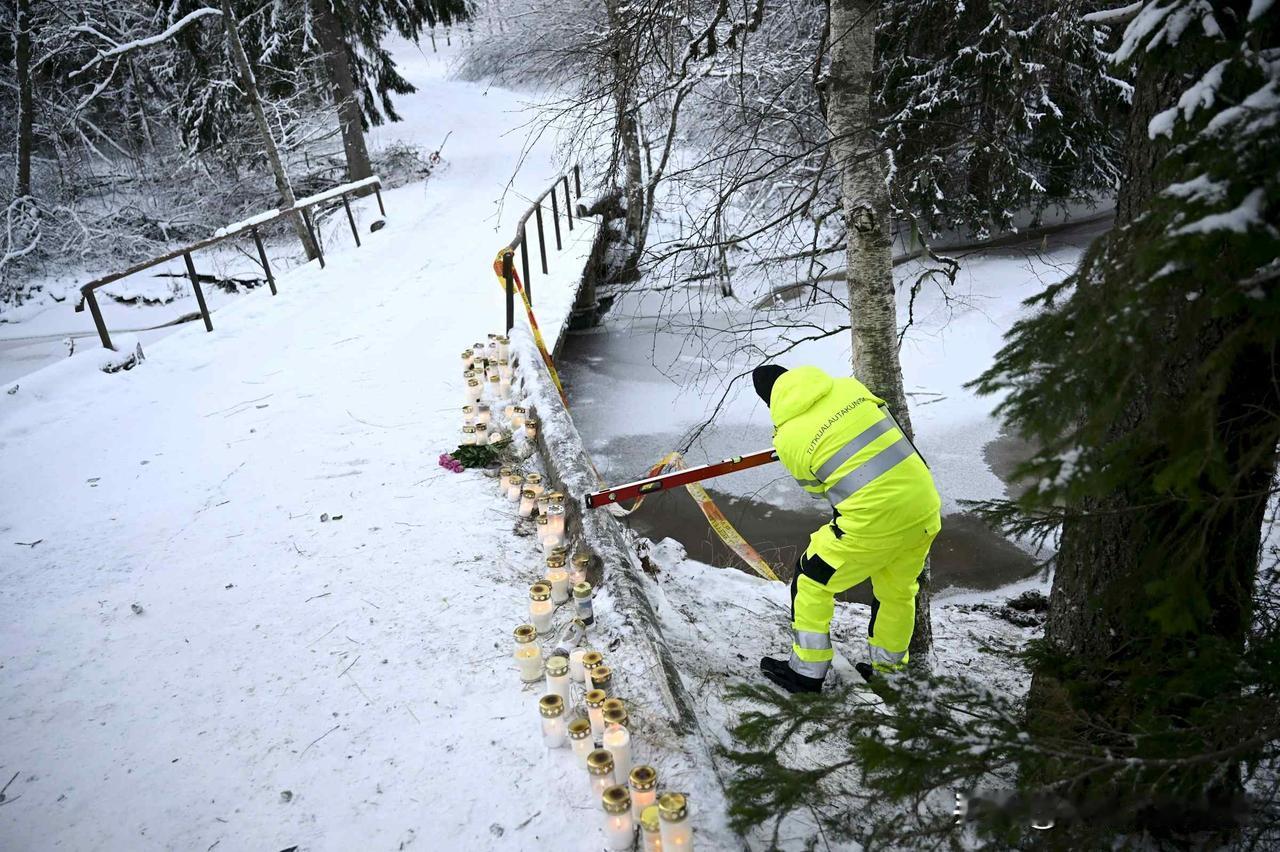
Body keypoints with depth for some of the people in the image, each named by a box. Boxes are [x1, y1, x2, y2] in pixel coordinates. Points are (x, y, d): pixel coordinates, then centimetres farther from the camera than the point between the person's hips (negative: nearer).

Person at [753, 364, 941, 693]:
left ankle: (807, 672, 27)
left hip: (873, 522, -6)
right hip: (926, 507, 6)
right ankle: (888, 669, 45)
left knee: (811, 583, 17)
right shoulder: (849, 387, 1)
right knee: (898, 592, 27)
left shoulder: (787, 438, -9)